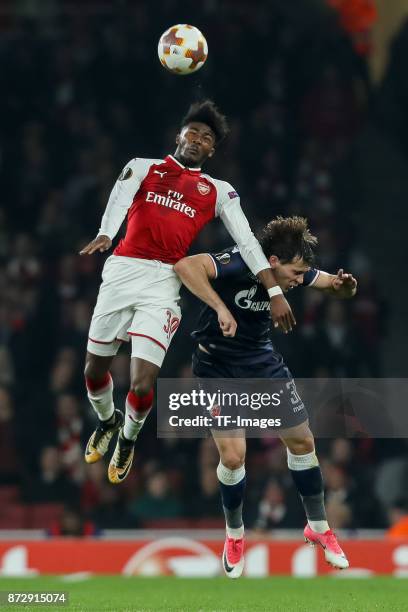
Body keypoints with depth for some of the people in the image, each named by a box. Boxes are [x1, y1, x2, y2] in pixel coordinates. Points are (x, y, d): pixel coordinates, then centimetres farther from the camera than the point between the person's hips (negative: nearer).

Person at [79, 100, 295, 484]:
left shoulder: (218, 191, 14)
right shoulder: (142, 168, 12)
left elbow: (246, 241, 7)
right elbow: (119, 201, -8)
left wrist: (274, 292, -4)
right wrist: (105, 235, -30)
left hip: (163, 283, -1)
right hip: (121, 272, 1)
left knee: (143, 385, -10)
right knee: (94, 370, 10)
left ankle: (128, 439, 22)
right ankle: (107, 422, 43)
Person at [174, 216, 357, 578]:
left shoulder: (292, 269, -10)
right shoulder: (238, 265, -30)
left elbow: (332, 286, 6)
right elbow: (185, 265, -43)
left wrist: (343, 286, -18)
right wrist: (220, 307, -48)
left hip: (262, 361, 6)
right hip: (217, 367, -6)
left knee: (302, 441, 8)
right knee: (233, 455, -13)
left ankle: (318, 527, 27)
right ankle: (234, 535, 14)